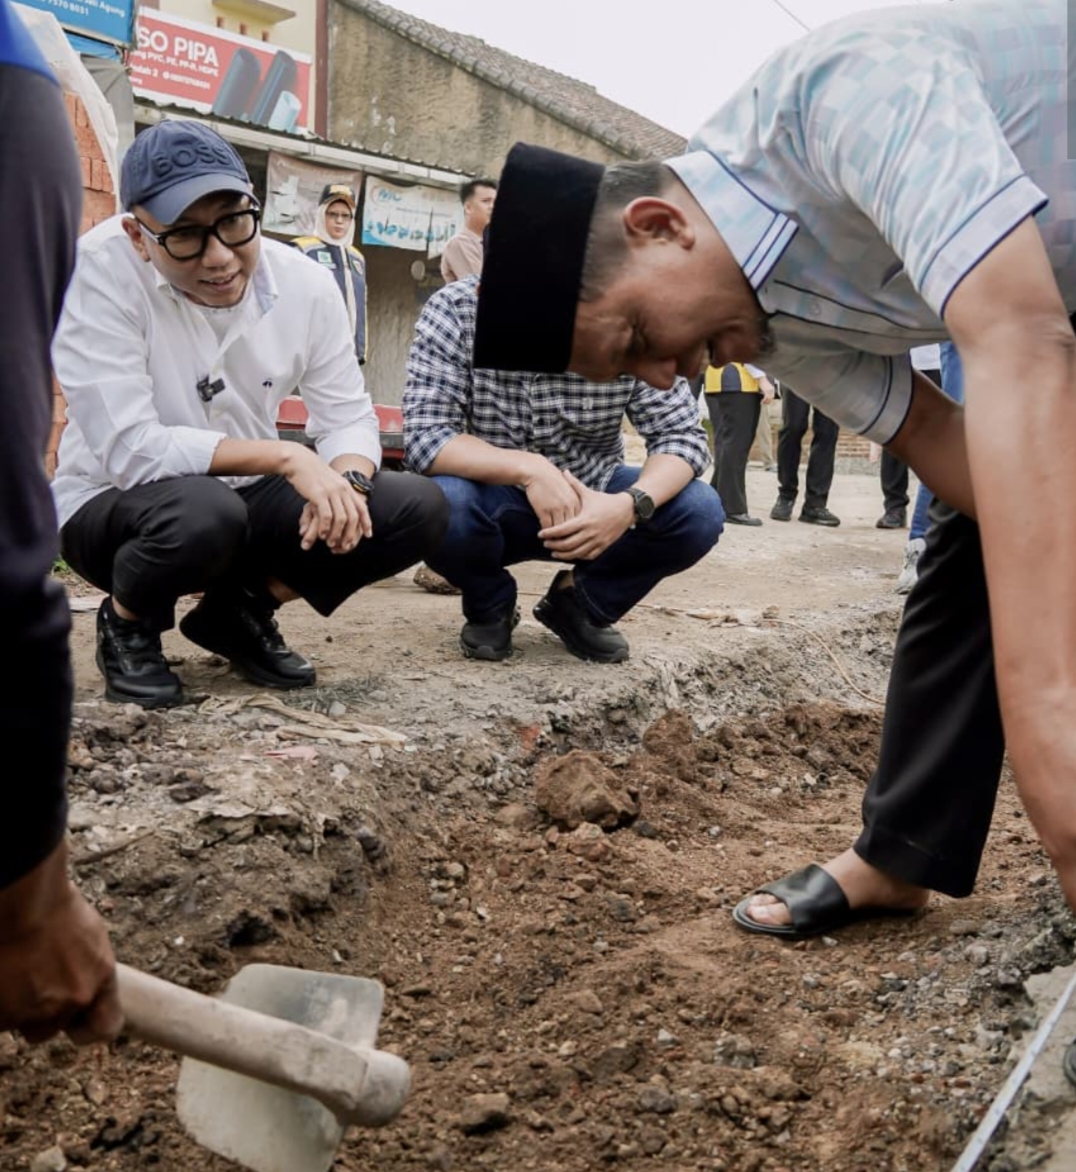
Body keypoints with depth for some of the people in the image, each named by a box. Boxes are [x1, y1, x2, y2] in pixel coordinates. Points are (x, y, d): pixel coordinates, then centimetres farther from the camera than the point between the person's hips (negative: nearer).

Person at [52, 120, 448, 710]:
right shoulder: (100, 270, -23)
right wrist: (287, 457, -31)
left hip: (246, 497, 5)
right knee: (202, 510, -40)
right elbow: (129, 449, -28)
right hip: (114, 505, -4)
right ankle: (127, 625, -3)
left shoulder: (306, 283, -9)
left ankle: (239, 612, 7)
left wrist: (344, 481, -27)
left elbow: (348, 417, -4)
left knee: (419, 508, -13)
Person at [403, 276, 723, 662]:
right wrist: (528, 469, -40)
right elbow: (424, 436, -26)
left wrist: (631, 504, -36)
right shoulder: (454, 310, -20)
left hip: (593, 500, 2)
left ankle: (577, 601, 7)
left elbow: (682, 433, -16)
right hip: (494, 501, -2)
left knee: (699, 511, -22)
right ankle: (490, 607, 3)